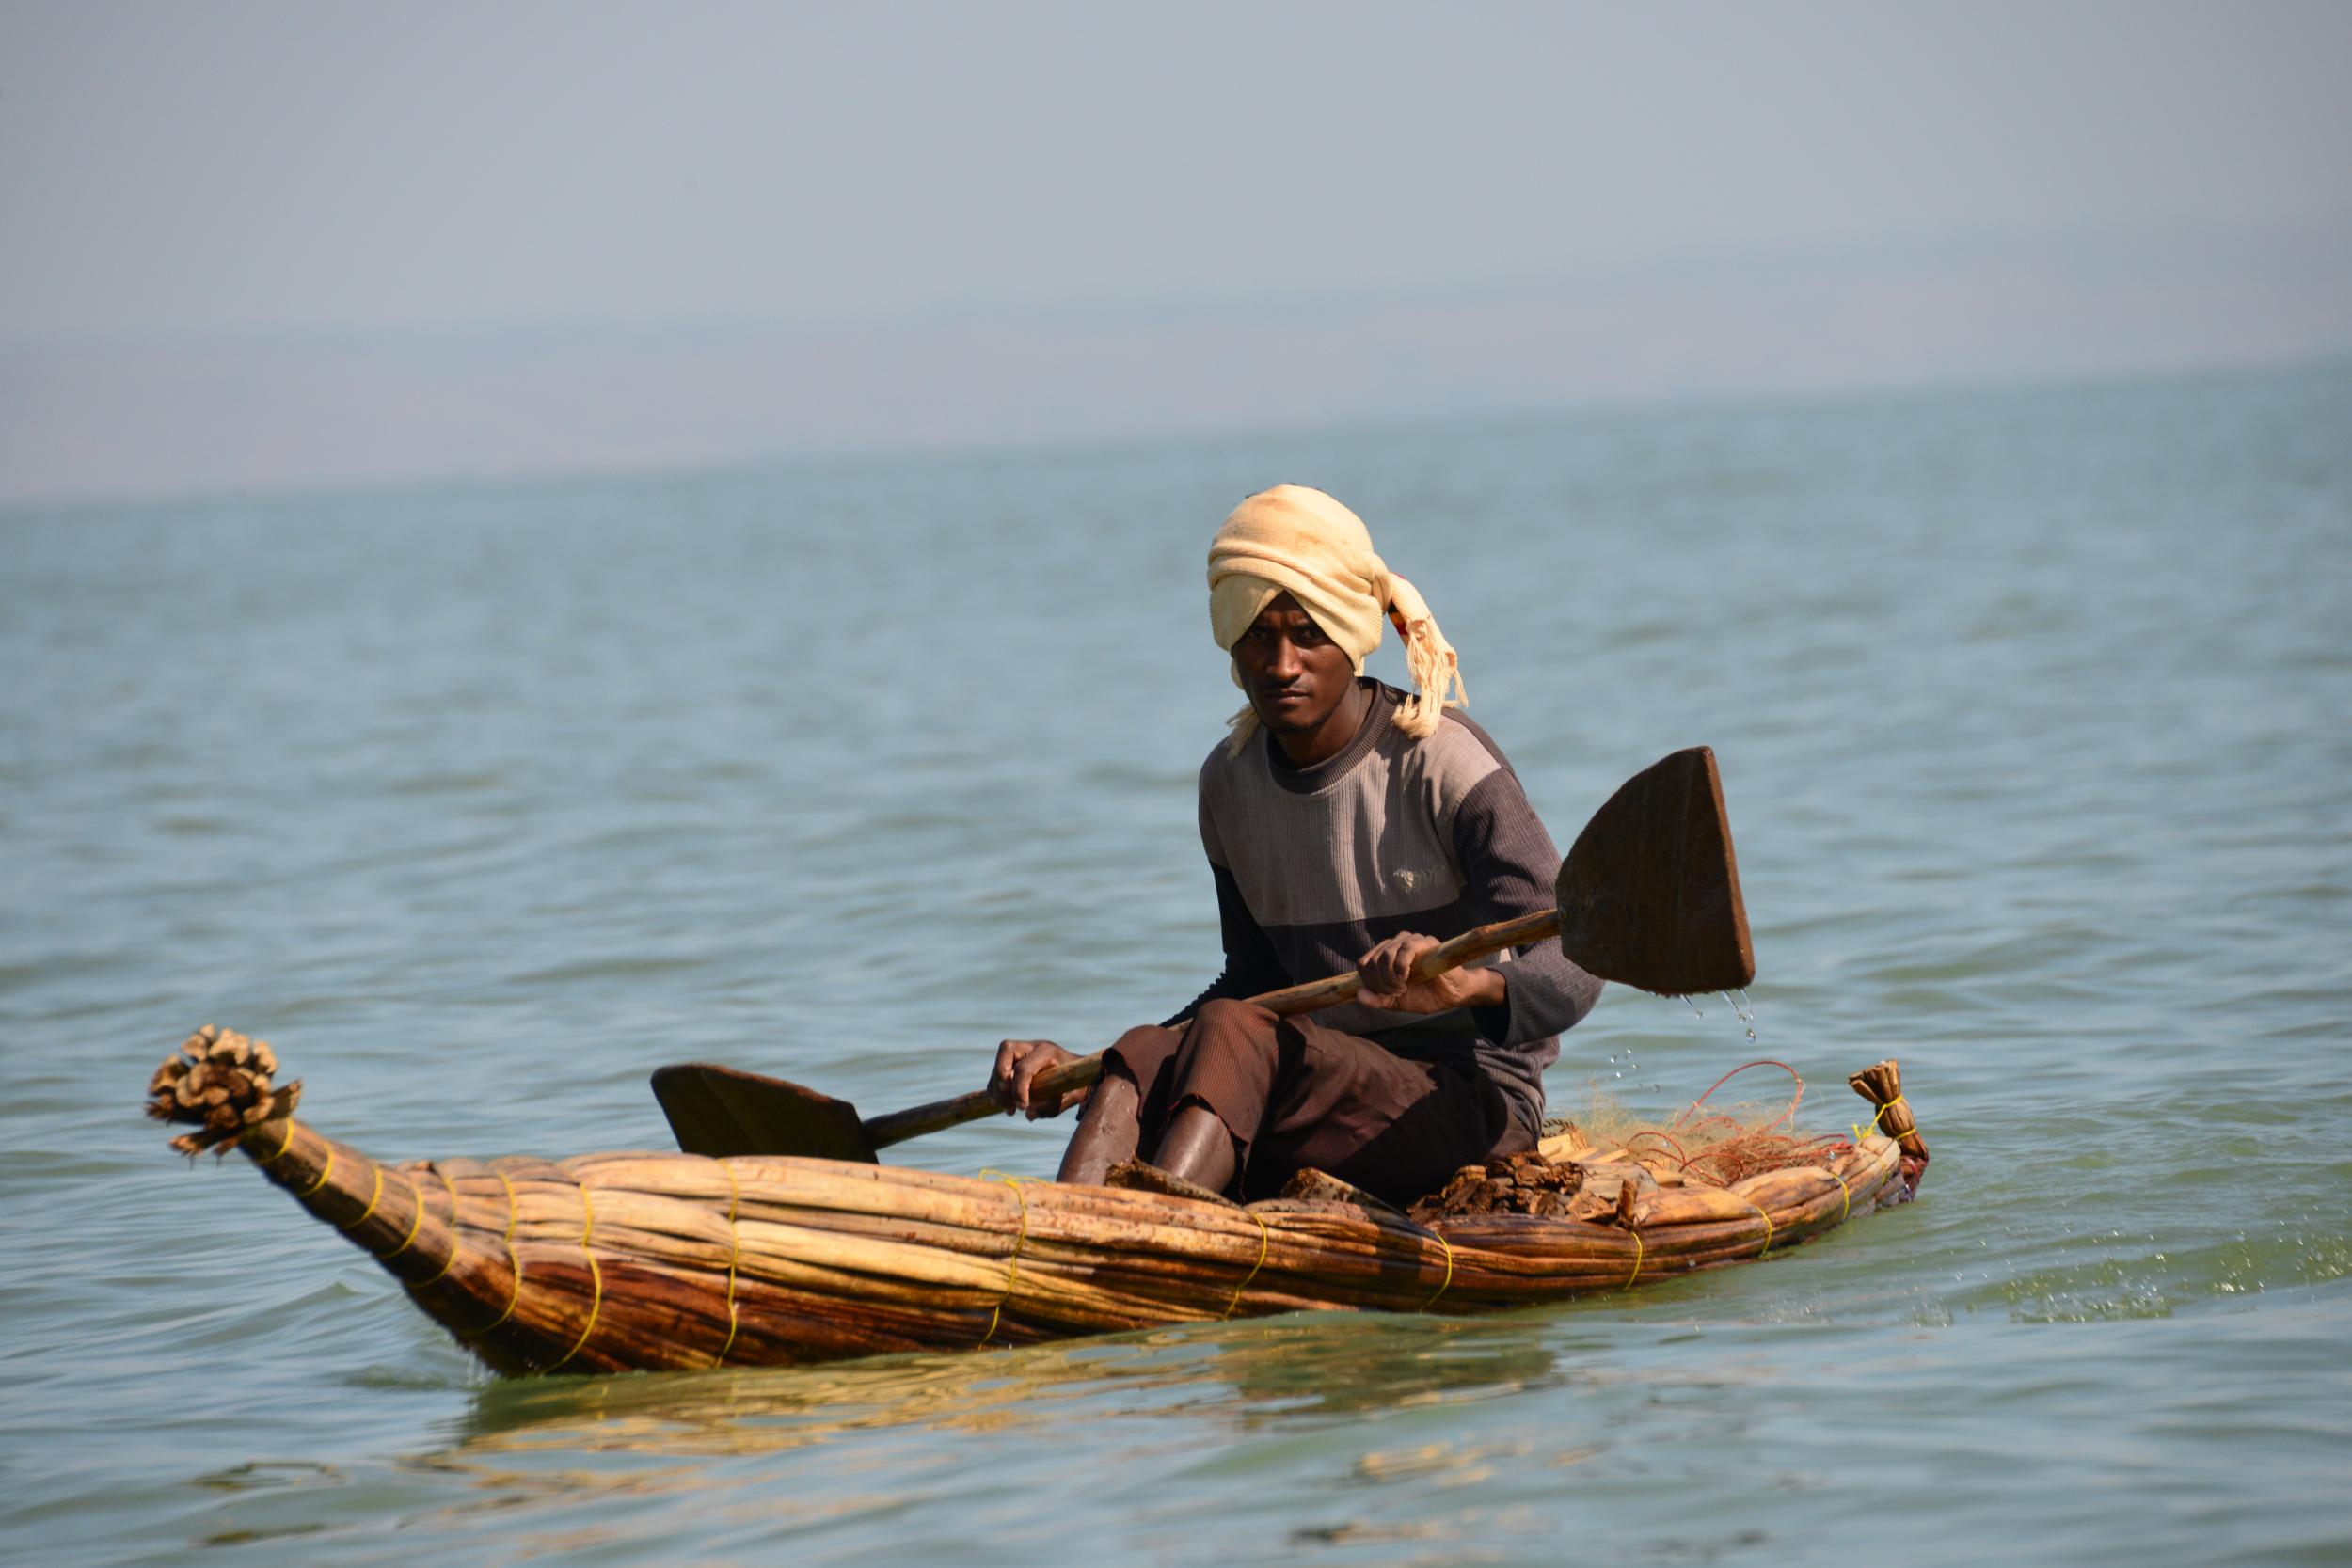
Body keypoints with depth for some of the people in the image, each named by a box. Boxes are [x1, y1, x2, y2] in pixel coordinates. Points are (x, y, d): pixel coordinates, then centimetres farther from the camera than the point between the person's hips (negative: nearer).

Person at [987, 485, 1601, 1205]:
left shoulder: (1442, 762, -10)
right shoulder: (1230, 783, 8)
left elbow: (1575, 969, -18)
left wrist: (1468, 983, -41)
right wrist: (1088, 1071, 5)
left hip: (1474, 1098, -5)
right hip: (1336, 1086, 6)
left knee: (1232, 1035, -31)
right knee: (1145, 1052, -24)